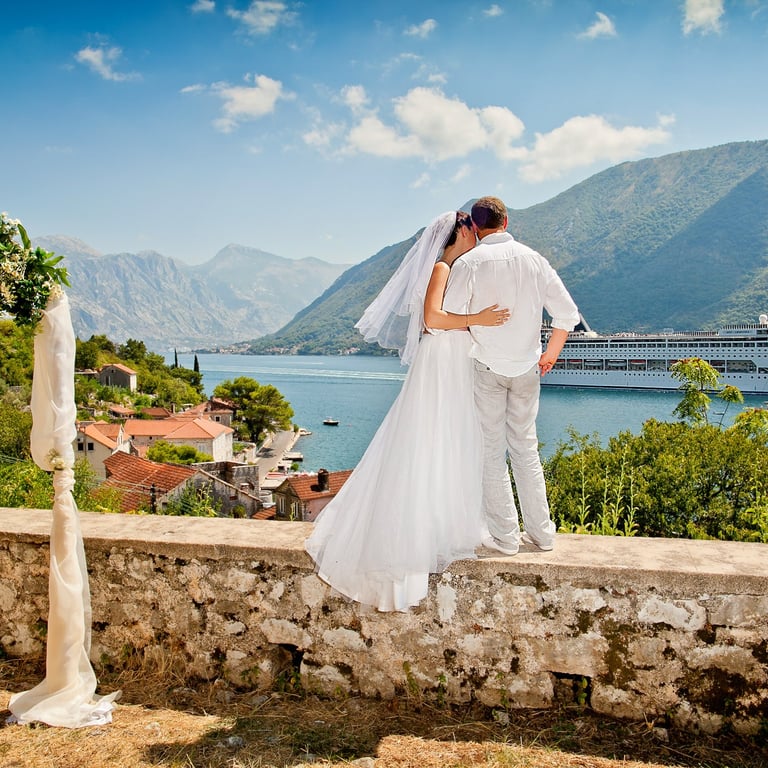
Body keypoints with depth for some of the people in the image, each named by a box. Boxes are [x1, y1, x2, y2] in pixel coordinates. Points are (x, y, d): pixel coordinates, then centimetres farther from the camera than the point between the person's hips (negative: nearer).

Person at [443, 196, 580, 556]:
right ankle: (541, 532, 21)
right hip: (527, 368, 4)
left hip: (487, 367, -4)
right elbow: (567, 313, 2)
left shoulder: (469, 263, -10)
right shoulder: (534, 259, 1)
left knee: (492, 451, 6)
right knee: (526, 448, 15)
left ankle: (505, 536, 13)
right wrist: (550, 355, 15)